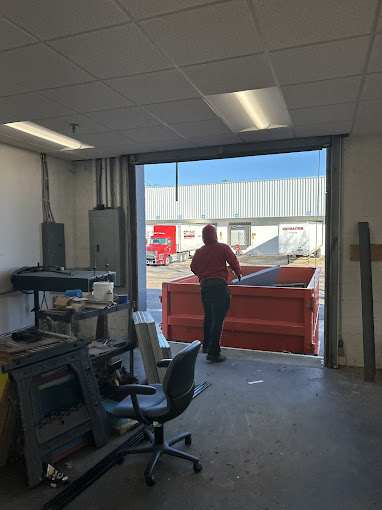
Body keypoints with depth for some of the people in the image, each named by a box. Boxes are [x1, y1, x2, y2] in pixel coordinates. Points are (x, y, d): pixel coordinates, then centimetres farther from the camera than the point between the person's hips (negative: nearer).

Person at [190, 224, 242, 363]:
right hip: (219, 285, -5)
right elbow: (234, 262, -2)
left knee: (208, 317, 21)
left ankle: (206, 346, 32)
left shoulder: (199, 252, 12)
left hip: (204, 285, 5)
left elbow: (193, 268, 19)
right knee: (218, 319, -4)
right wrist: (238, 273, 19)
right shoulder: (223, 248, 0)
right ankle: (213, 352, -7)